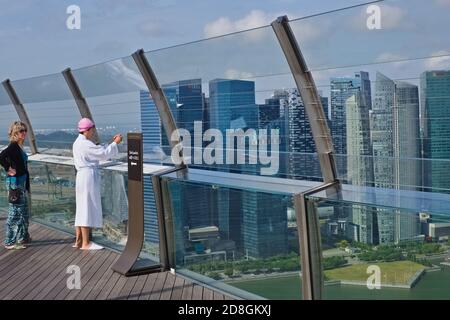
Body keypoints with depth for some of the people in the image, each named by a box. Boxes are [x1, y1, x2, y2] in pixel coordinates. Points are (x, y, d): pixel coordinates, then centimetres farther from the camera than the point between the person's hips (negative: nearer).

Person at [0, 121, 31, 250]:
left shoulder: (19, 146, 10)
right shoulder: (13, 146, -17)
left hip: (22, 182, 10)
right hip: (15, 182, -10)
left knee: (24, 210, 18)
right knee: (15, 211, -3)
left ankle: (23, 237, 31)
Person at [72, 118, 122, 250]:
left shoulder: (78, 142, 15)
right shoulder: (85, 144, -16)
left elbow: (99, 151, 17)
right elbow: (103, 154, -16)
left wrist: (112, 142, 13)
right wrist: (115, 143, -6)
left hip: (82, 177, 10)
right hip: (89, 176, -10)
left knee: (81, 209, 13)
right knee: (88, 209, -5)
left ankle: (78, 241, 18)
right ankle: (86, 243, 0)